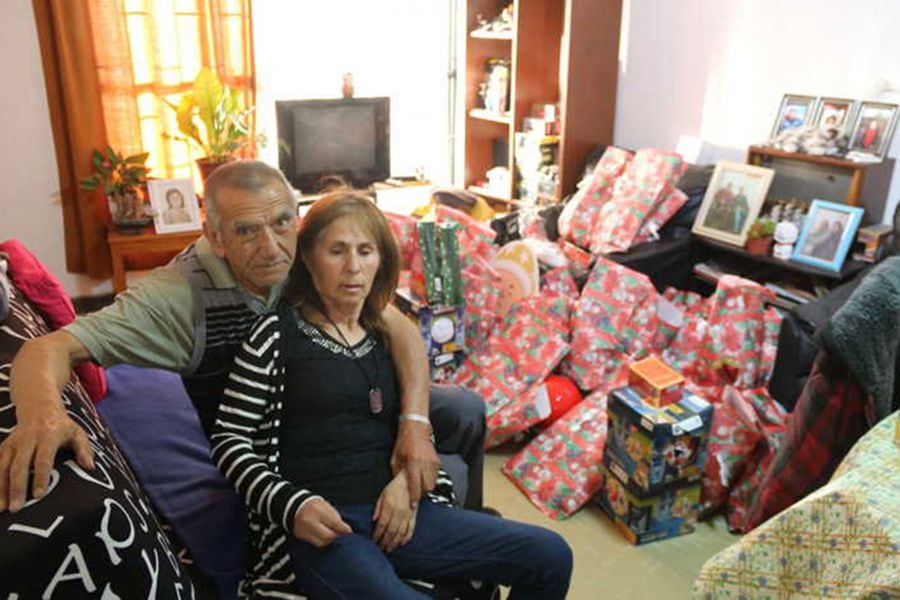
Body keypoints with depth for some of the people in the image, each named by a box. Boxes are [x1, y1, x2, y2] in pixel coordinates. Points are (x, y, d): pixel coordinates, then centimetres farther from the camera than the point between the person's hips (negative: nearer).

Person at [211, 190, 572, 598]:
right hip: (315, 525, -6)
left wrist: (407, 480, -3)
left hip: (394, 512, 6)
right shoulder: (277, 332, -1)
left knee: (550, 556, -2)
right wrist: (292, 504, -17)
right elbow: (228, 439, -2)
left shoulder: (387, 335, 14)